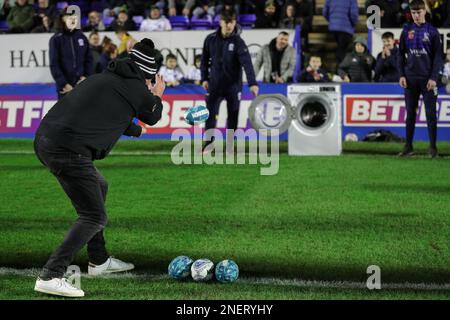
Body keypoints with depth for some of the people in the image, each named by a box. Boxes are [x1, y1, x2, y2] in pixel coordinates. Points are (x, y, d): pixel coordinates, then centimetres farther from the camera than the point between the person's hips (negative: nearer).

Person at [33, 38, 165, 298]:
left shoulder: (105, 79, 22)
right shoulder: (135, 88, -1)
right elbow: (153, 116, 19)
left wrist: (137, 130, 58)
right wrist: (157, 96, 39)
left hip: (45, 139, 9)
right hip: (69, 149, -9)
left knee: (98, 187, 29)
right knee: (94, 217, -5)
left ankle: (99, 261, 35)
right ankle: (51, 276, -15)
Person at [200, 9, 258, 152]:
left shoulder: (238, 42, -11)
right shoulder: (211, 39, -1)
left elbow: (247, 63, -21)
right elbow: (205, 60, 11)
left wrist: (252, 83, -32)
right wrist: (204, 78, 5)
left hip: (233, 85, -1)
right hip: (215, 84, 2)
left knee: (233, 115, 4)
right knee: (210, 114, -4)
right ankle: (209, 142, 11)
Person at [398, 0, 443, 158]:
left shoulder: (432, 31, 0)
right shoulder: (407, 31, 7)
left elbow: (438, 56, -2)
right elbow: (401, 54, 10)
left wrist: (434, 77, -10)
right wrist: (402, 75, 0)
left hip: (428, 78, -2)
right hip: (410, 78, 2)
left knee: (431, 113, -2)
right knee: (410, 113, 5)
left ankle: (433, 147, 4)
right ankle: (408, 146, 10)